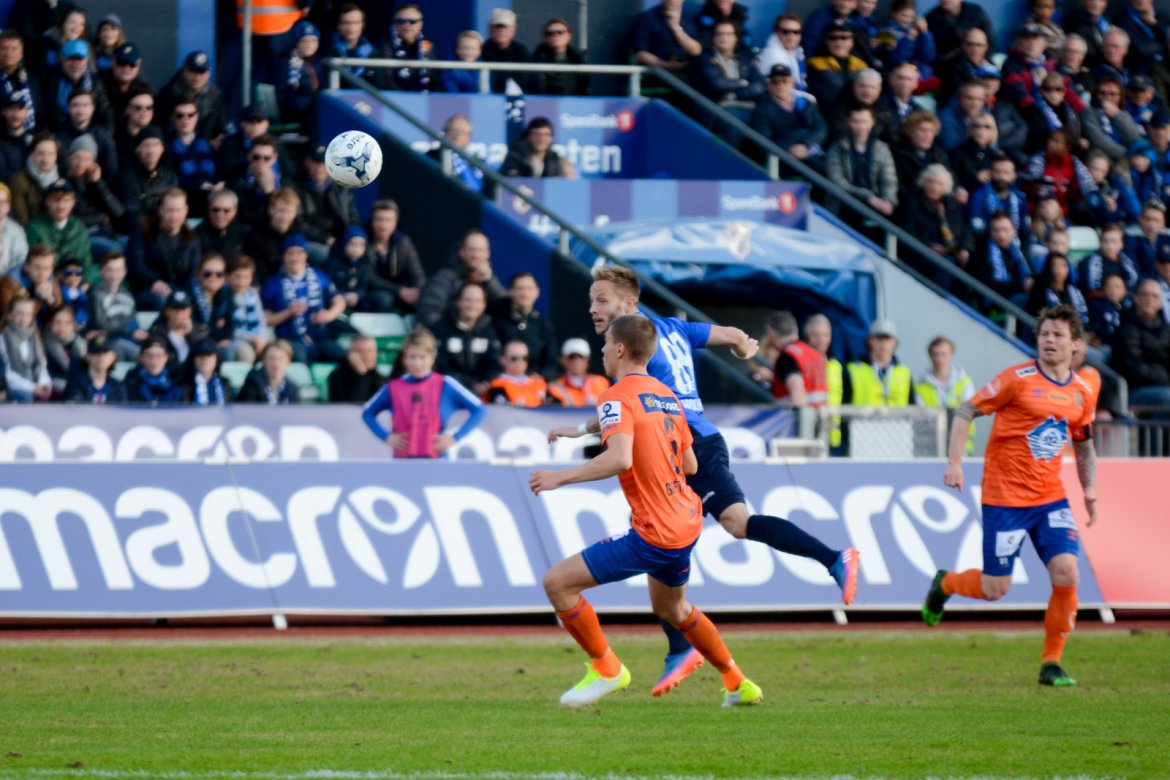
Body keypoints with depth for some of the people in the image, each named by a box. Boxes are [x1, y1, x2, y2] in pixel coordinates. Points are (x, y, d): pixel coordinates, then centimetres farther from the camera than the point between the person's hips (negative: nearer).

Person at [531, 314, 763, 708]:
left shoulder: (618, 398, -13)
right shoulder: (667, 395, 13)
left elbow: (620, 458, -30)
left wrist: (561, 477, -25)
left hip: (652, 534, -9)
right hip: (686, 524, 9)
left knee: (558, 582, -8)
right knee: (671, 608, 33)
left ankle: (606, 668, 2)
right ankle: (737, 683, 40)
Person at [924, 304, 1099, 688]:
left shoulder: (1083, 391, 7)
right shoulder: (1018, 379, -9)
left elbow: (1083, 445, 22)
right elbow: (966, 412, -4)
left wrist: (1089, 488, 7)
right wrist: (955, 462, -14)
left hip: (1050, 497, 4)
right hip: (1005, 497, -4)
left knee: (1066, 573, -14)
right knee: (994, 589, -2)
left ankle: (1051, 663, 0)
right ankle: (944, 584, 32)